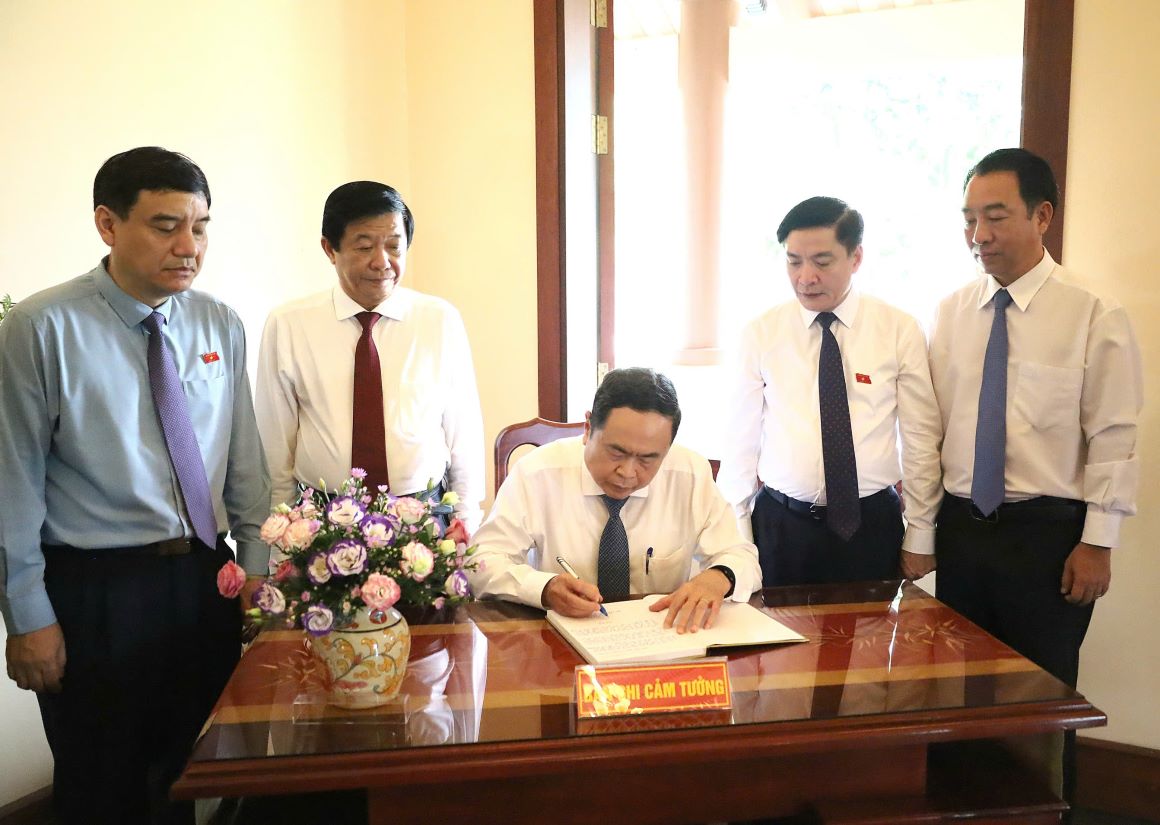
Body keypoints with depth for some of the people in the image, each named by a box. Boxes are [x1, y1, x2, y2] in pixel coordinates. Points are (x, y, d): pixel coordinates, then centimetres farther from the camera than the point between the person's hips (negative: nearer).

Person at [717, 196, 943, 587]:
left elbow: (921, 439, 1)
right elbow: (741, 439, 1)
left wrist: (920, 536, 1)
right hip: (779, 524, 0)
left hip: (871, 523, 0)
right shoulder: (761, 333, 0)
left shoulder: (900, 331, -2)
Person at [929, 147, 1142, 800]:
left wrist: (1098, 543, -10)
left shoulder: (1095, 317, -9)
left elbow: (1114, 439, -9)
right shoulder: (953, 313, 4)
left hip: (1047, 531, -4)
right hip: (961, 525, 4)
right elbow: (933, 422, 5)